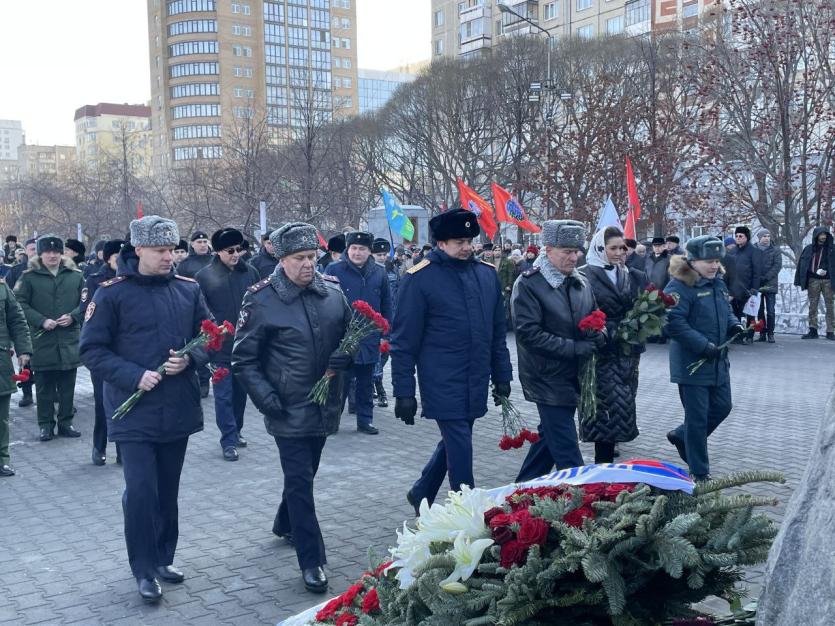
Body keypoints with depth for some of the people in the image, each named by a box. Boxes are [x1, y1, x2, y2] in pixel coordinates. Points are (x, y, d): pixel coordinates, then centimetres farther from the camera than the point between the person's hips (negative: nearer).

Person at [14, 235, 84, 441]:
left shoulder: (75, 276, 7)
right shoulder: (29, 277, 1)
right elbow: (20, 304, -3)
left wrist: (73, 316, -9)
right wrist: (41, 321, -14)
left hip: (69, 341, 2)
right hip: (42, 341, -2)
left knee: (67, 385, 8)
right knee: (44, 386, 5)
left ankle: (66, 422, 20)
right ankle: (46, 425, 15)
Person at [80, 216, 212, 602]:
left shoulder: (189, 289, 3)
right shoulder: (112, 293, -8)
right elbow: (92, 350, -6)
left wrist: (189, 360, -11)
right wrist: (134, 376, -18)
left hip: (177, 409, 4)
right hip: (133, 411, -4)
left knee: (167, 491, 15)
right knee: (141, 491, -6)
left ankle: (163, 559, 31)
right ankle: (144, 569, 11)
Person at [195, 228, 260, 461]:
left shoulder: (250, 273, 3)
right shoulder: (204, 276, -5)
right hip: (220, 347, -3)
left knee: (241, 392, 15)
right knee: (224, 395, -1)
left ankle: (235, 431, 30)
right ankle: (229, 441, 5)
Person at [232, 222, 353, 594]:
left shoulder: (332, 291, 0)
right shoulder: (262, 300, -12)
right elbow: (244, 359, -6)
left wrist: (345, 355, -9)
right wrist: (265, 397, -16)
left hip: (325, 405, 5)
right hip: (289, 410, -5)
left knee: (303, 474, 22)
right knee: (301, 481, -2)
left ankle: (285, 525, 47)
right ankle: (311, 560, 9)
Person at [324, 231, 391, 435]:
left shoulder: (379, 274, 6)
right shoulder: (334, 270, -4)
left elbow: (386, 308, 11)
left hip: (369, 340, 4)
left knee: (366, 383, 13)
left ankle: (365, 419, 23)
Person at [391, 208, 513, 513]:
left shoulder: (487, 274, 8)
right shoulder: (419, 279, -9)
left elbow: (498, 331, 15)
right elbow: (403, 341, -7)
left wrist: (502, 376, 13)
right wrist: (404, 392, -9)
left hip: (476, 384, 6)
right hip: (443, 384, -6)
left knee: (453, 443, 17)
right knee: (460, 450, -4)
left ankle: (421, 494, 39)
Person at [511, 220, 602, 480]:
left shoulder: (581, 282, 7)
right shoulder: (528, 284, -13)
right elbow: (528, 333, -19)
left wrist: (599, 336, -7)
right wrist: (575, 348, -19)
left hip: (573, 377, 7)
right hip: (548, 378, -7)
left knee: (550, 437, 18)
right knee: (566, 450, -5)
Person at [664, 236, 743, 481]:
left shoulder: (717, 283, 10)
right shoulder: (680, 286, -18)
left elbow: (726, 311, 23)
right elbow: (674, 323, -25)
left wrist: (734, 324, 1)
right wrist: (704, 345, -26)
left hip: (718, 362, 8)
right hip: (692, 363, -8)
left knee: (722, 406, 17)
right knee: (698, 417, 2)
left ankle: (680, 436, 38)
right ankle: (699, 473, 17)